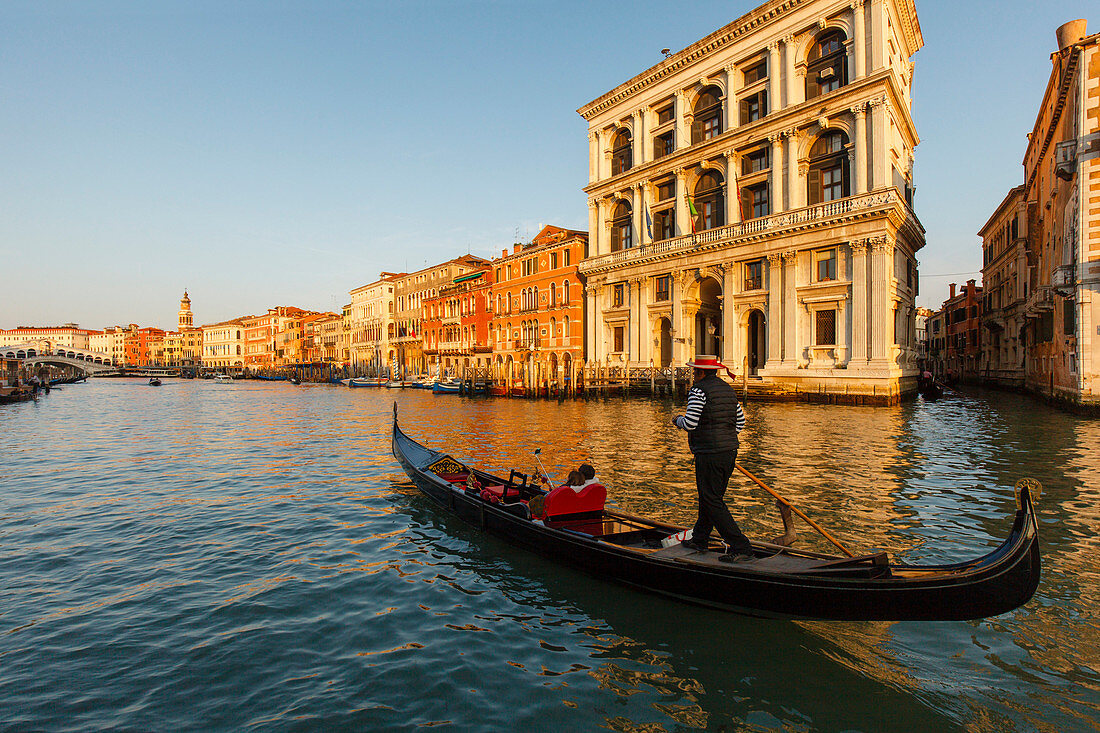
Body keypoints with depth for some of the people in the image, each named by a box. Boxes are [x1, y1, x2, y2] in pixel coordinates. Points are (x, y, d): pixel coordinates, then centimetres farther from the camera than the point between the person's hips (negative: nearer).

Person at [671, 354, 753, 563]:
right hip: (730, 452, 9)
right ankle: (699, 540, 32)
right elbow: (740, 423, 15)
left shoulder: (699, 390, -12)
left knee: (712, 502, -1)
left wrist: (678, 420, 4)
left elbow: (690, 424, -16)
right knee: (710, 497, 19)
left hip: (709, 455, -9)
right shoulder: (728, 390, 12)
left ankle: (741, 547, -2)